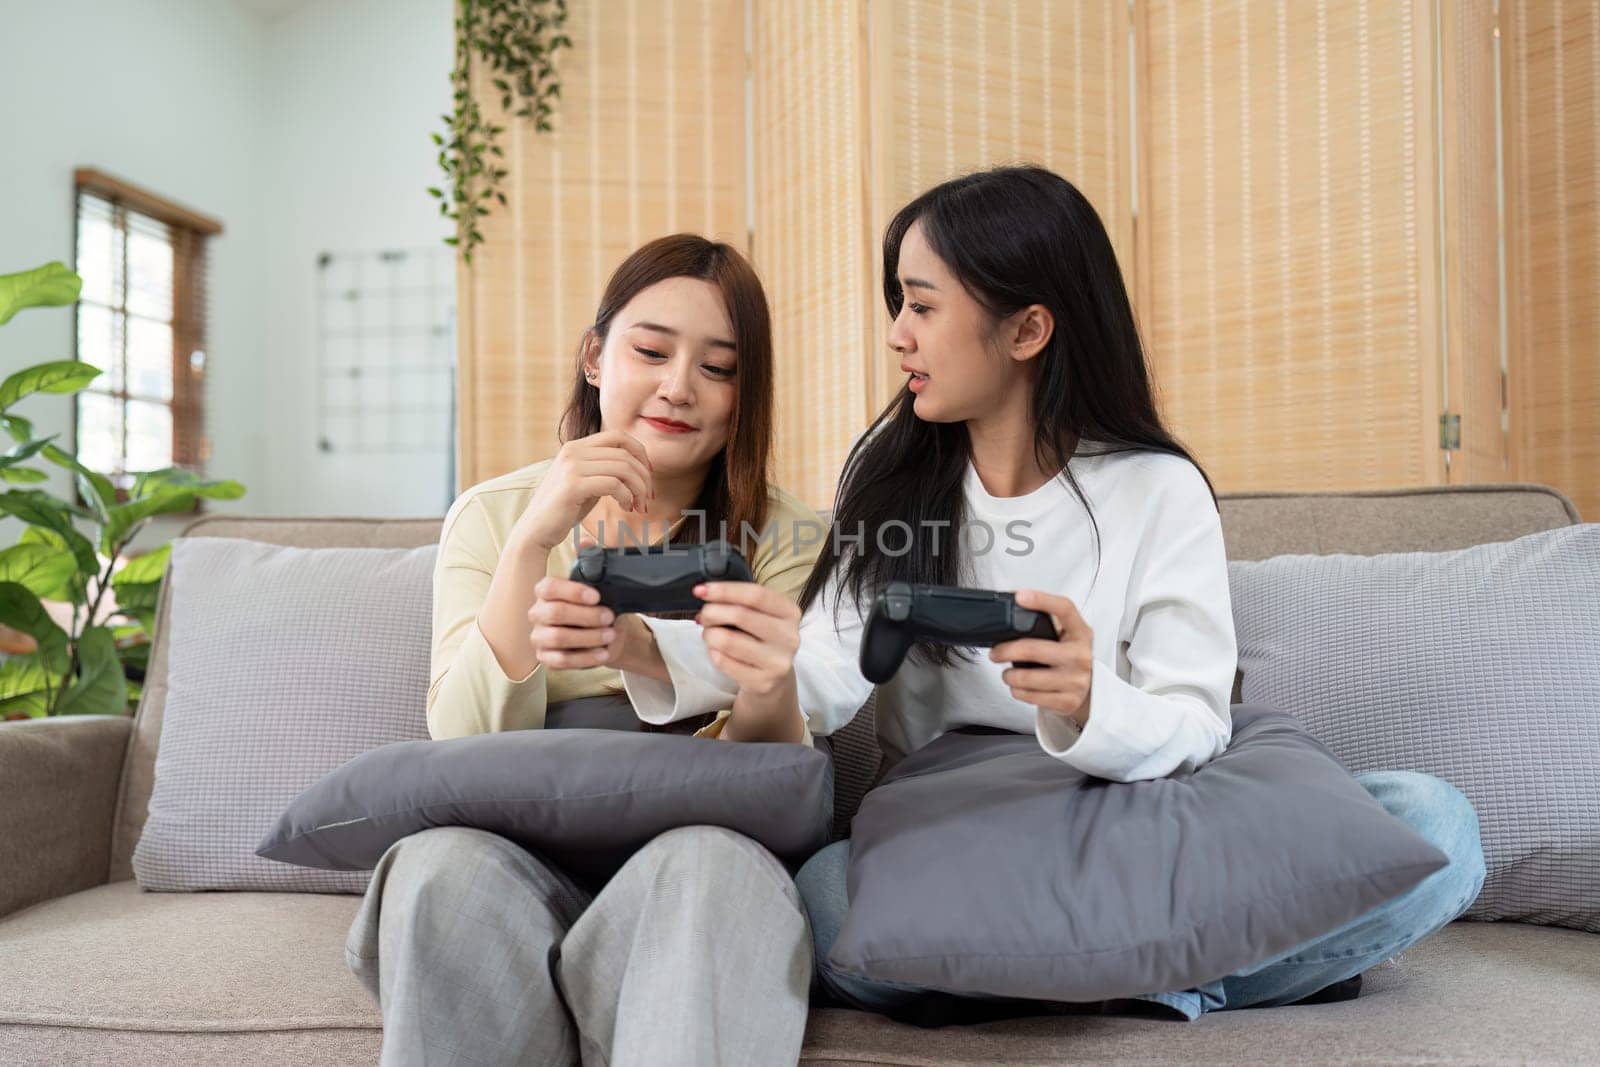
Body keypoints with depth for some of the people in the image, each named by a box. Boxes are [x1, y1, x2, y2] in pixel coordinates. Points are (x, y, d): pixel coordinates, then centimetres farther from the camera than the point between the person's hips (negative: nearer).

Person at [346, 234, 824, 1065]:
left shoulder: (782, 538, 4)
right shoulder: (490, 516, 7)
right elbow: (466, 746, -6)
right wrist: (534, 540, -18)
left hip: (696, 862, -1)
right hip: (519, 862, 2)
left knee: (711, 861, -34)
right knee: (447, 862, -31)